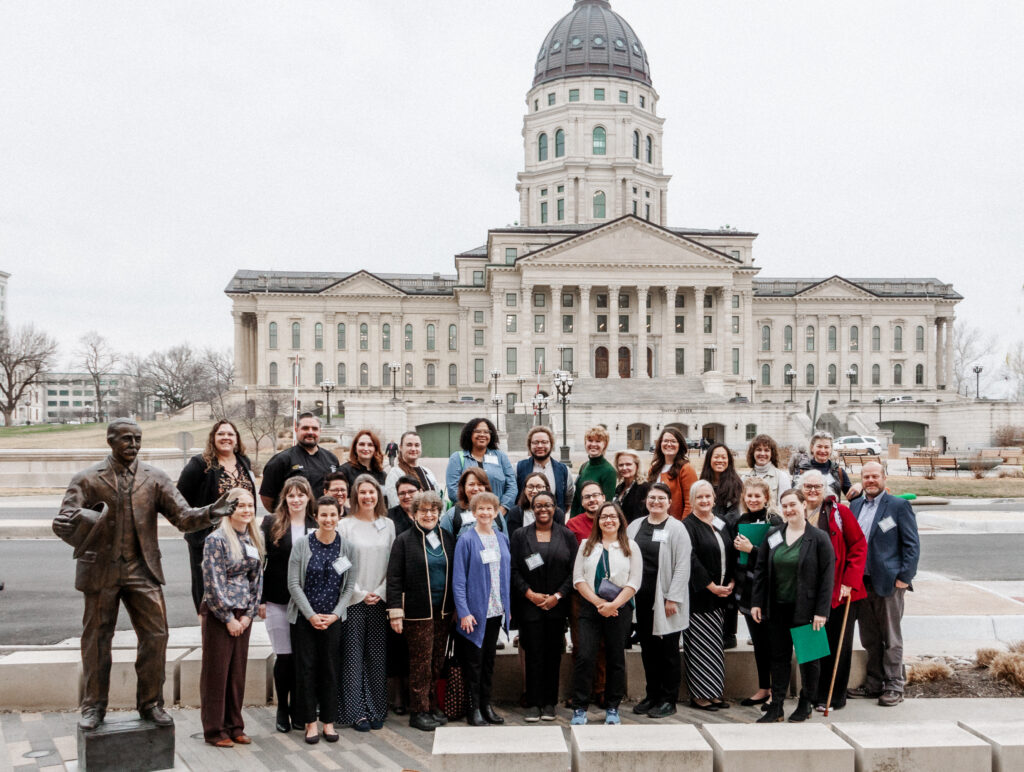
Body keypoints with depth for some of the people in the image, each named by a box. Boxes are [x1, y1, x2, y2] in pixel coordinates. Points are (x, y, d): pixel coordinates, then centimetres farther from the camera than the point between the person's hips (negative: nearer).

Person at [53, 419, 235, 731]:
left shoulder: (155, 478, 3)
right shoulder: (87, 480, -1)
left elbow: (183, 517, -3)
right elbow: (63, 523, -9)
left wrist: (212, 512, -24)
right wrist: (87, 521, -31)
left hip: (142, 569, 1)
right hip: (101, 570, -1)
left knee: (155, 635, -2)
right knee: (96, 639, 9)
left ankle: (151, 703, 14)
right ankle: (93, 706, 26)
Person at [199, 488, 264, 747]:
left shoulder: (253, 540, 8)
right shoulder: (216, 540, -11)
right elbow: (213, 583, -13)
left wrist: (249, 613, 2)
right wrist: (228, 618, -12)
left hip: (243, 615, 6)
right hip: (217, 614, -6)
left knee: (238, 671, 11)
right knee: (216, 671, 3)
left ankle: (234, 726, 22)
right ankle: (214, 730, 13)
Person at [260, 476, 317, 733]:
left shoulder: (316, 526, 6)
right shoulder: (271, 524, 1)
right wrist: (260, 599, -5)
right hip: (278, 601, -2)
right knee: (284, 656, 1)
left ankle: (297, 709, 20)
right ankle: (282, 709, 18)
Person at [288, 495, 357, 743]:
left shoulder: (347, 547, 0)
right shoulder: (302, 544, -5)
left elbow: (349, 586, 4)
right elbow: (293, 583, -6)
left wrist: (334, 614, -7)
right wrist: (311, 615, -10)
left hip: (333, 618, 1)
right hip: (303, 617, -1)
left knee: (330, 669, 5)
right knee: (306, 668, 2)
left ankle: (328, 721, 17)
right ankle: (310, 721, 13)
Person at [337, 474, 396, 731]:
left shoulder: (388, 525, 7)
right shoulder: (346, 525, -2)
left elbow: (393, 564, 6)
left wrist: (380, 592, -4)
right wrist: (361, 594, -7)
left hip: (380, 601, 3)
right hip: (353, 601, -2)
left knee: (377, 657, 5)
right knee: (353, 657, 0)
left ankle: (376, 710, 16)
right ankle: (356, 712, 9)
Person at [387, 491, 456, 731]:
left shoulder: (448, 539, 10)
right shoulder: (404, 541, -4)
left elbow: (455, 574, 15)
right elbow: (394, 579, -7)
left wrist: (457, 607, 11)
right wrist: (395, 612, -13)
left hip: (443, 611, 5)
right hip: (417, 611, -5)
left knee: (437, 661, 10)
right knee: (420, 662, 1)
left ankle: (432, 706, 23)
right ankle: (418, 712, 12)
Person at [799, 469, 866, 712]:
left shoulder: (839, 512, -5)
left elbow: (859, 546, -4)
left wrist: (850, 582, -9)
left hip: (840, 592, -2)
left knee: (839, 645, 6)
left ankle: (836, 697, 20)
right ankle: (818, 697, 20)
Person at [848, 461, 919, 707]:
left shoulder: (899, 506, -4)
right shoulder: (855, 506, 12)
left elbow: (912, 544, -5)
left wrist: (905, 577, -12)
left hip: (888, 583, -5)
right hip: (861, 582, 5)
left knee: (891, 639, 4)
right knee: (869, 639, 13)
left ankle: (894, 686, 14)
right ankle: (874, 683, 24)